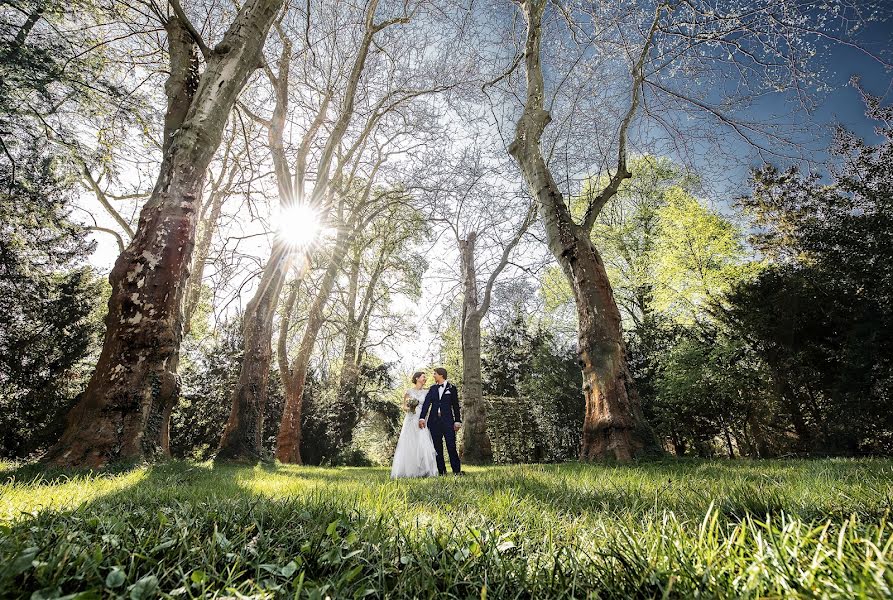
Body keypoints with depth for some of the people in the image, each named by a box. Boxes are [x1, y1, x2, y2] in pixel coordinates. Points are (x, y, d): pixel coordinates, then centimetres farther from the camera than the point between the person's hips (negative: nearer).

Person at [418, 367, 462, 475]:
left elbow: (455, 406, 5)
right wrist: (422, 418, -9)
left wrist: (457, 421, 0)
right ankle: (441, 471, 14)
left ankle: (457, 470, 2)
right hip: (434, 421, 3)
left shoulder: (452, 388, 5)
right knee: (437, 447, 5)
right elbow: (426, 403, 1)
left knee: (451, 446, -7)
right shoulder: (433, 388, 12)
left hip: (447, 421, -3)